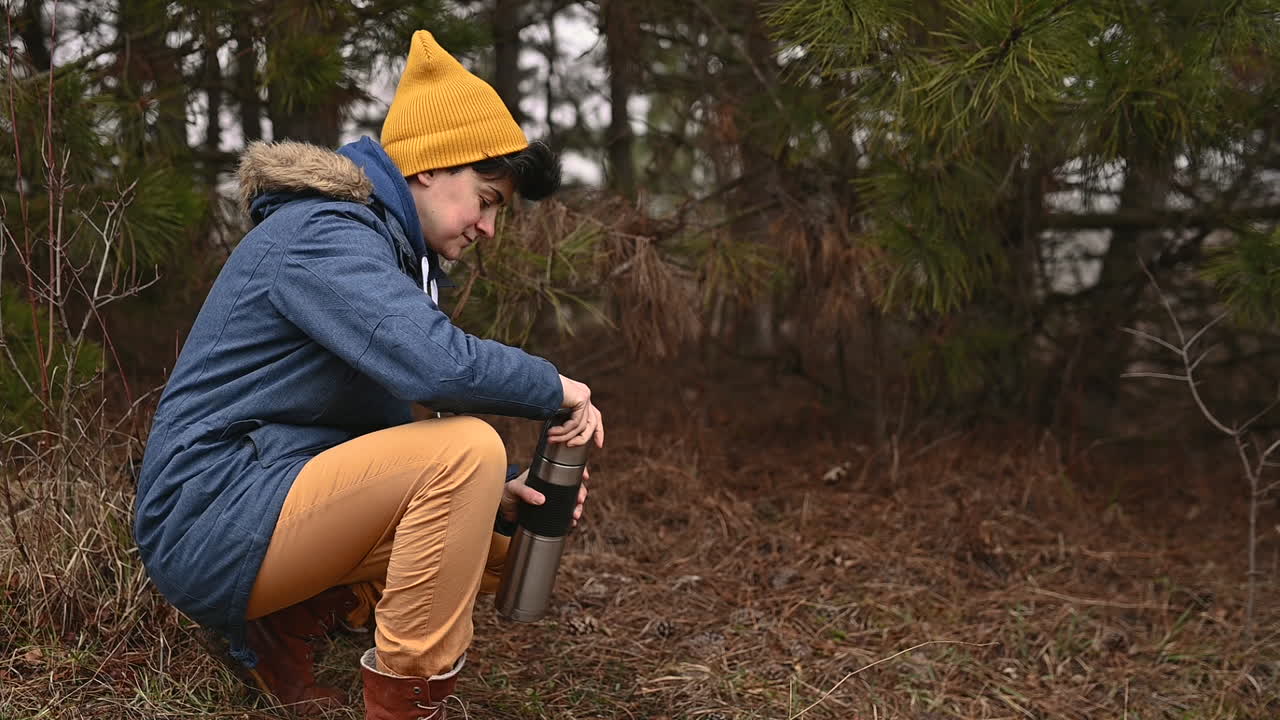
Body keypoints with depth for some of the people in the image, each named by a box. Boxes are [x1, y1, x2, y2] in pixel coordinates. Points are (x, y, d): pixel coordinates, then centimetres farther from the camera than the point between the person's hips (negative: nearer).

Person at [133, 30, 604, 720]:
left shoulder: (384, 249, 15)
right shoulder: (324, 233, -16)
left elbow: (392, 429, 13)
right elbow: (435, 364, -33)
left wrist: (493, 490, -3)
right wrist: (553, 387, -15)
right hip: (212, 516, -10)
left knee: (489, 540, 13)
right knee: (469, 448, -24)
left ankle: (283, 622, 9)